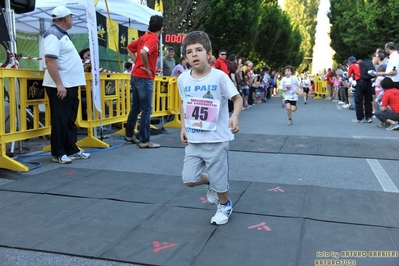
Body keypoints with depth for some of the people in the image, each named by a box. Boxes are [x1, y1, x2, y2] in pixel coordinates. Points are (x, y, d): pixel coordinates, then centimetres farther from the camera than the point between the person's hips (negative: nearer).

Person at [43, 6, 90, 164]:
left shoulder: (61, 34, 18)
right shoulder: (53, 35, -14)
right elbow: (50, 61, -23)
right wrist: (59, 84, -27)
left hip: (70, 85, 10)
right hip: (60, 86, -10)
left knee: (70, 120, 13)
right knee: (60, 121, -3)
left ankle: (72, 150, 21)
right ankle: (58, 154, 5)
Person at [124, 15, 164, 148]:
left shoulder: (144, 37, 12)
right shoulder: (153, 39, -14)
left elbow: (130, 48, 25)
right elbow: (143, 52, -32)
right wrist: (146, 68, -18)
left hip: (136, 76, 9)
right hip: (144, 78, -9)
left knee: (136, 107, 18)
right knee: (147, 110, -4)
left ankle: (129, 134, 29)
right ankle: (144, 141, 0)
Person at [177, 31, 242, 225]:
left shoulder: (219, 76, -15)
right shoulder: (183, 79, 0)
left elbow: (237, 98, -9)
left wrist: (235, 116, -29)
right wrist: (183, 127, 7)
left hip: (216, 139, -4)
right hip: (193, 140, 5)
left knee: (219, 179, 8)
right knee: (189, 179, 7)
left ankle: (225, 206, 38)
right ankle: (210, 183, 40)